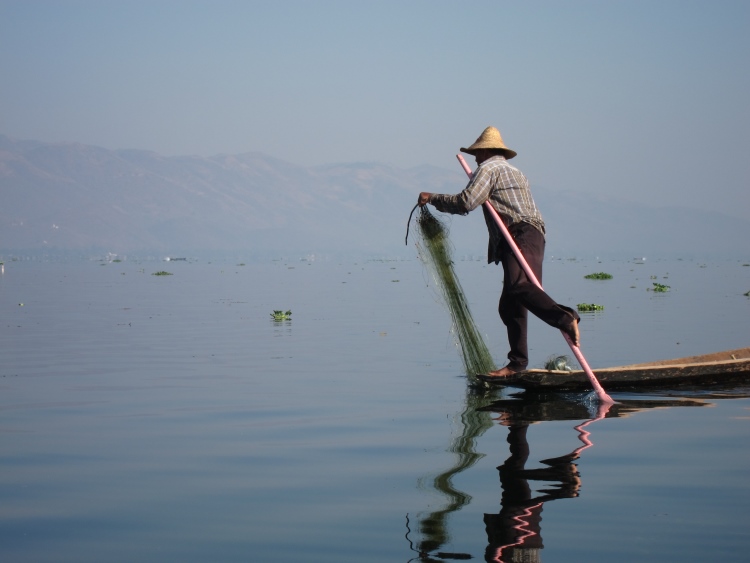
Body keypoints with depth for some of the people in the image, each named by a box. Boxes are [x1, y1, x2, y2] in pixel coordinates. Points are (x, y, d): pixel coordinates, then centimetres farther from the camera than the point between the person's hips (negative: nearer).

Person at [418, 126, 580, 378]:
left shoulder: (489, 167, 4)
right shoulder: (514, 171, 34)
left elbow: (465, 203, -6)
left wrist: (432, 198, 6)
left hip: (521, 236, -10)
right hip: (530, 235, 10)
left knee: (520, 287, -31)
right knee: (510, 306, 8)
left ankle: (565, 318, -47)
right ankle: (517, 362, 8)